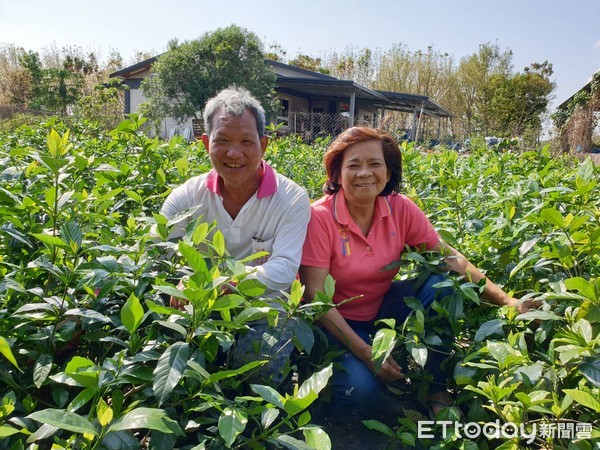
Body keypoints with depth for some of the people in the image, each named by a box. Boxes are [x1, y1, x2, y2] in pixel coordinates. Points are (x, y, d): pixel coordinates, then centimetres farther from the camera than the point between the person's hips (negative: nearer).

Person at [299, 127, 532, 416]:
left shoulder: (401, 210, -9)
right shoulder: (319, 218, -21)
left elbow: (449, 257, -8)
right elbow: (316, 297, -22)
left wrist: (506, 299, -20)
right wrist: (365, 353, -27)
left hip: (382, 310, 5)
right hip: (337, 323, -4)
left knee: (439, 284, -20)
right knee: (360, 390, -30)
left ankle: (437, 388, -4)